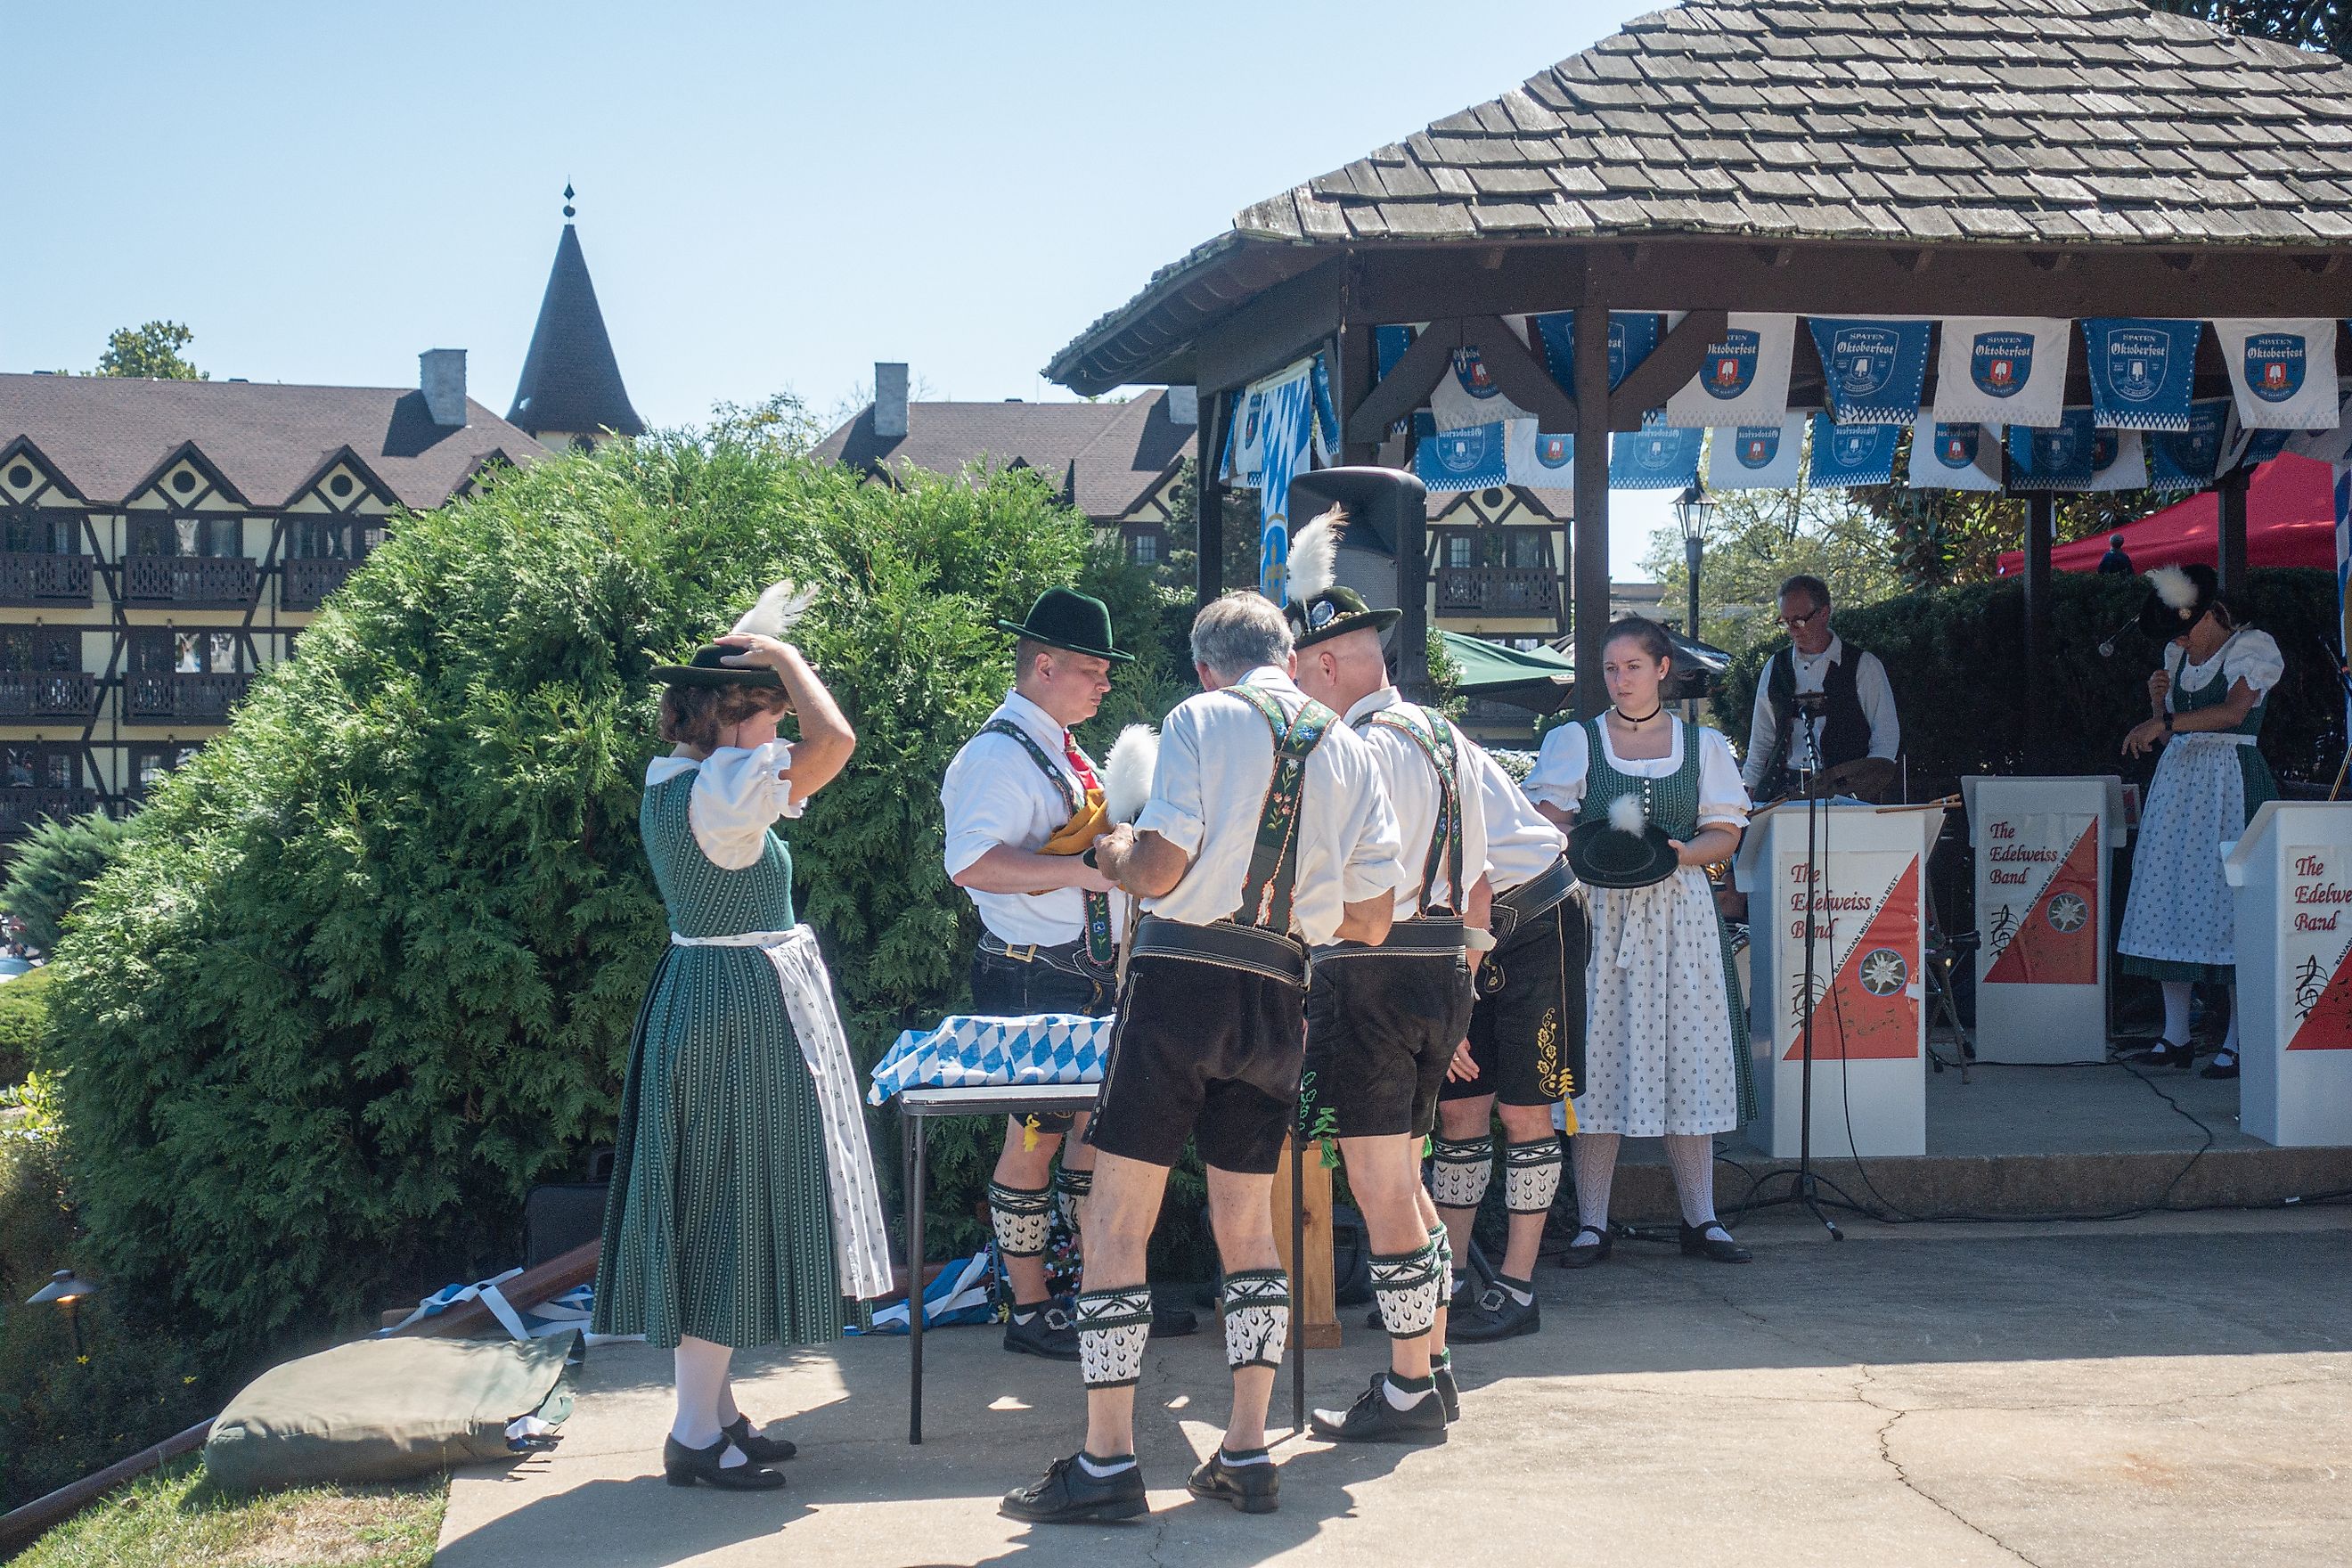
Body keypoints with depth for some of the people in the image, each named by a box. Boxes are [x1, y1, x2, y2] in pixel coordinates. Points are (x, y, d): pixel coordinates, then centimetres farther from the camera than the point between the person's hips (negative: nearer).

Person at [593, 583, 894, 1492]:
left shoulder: (671, 782, 7)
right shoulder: (720, 793, -21)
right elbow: (834, 740, -29)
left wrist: (754, 649, 16)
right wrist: (781, 655, -15)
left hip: (700, 1001, 10)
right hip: (744, 1007, -10)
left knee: (715, 1212, 14)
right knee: (727, 1212, -4)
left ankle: (715, 1412, 23)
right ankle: (696, 1438, 2)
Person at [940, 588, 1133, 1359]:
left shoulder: (1063, 751, 16)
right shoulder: (1000, 754, -14)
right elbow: (973, 864, -27)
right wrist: (1087, 868, -29)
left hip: (1090, 975, 9)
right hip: (1033, 982, -9)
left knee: (1097, 1126, 14)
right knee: (1035, 1141, -1)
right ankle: (1030, 1311, 8)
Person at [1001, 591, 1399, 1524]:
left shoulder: (1200, 719, -2)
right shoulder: (1350, 750, 12)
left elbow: (1157, 870, -10)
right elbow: (1372, 919, 10)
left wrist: (1108, 848, 11)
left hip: (1181, 977, -5)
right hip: (1280, 993, 5)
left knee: (1116, 1223, -1)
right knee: (1247, 1226, 16)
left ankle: (1107, 1462, -2)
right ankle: (1246, 1456, 16)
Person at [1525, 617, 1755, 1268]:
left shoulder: (1703, 745, 13)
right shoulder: (1572, 742, 9)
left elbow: (1727, 835, 8)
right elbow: (1547, 829, -2)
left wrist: (1680, 852, -12)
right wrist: (1598, 852, -21)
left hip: (1679, 913, 1)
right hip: (1599, 913, -1)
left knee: (1688, 1060, 1)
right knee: (1598, 1061, -4)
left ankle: (1700, 1219, 9)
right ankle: (1591, 1225, 1)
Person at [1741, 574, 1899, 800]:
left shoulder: (1864, 666, 5)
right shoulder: (1775, 667, 16)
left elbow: (1887, 737, 5)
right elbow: (1762, 736, 19)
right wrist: (1750, 789, 11)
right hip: (1780, 788, 3)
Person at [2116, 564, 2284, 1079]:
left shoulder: (2254, 647, -4)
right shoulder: (2178, 656, 16)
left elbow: (2233, 711, -21)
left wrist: (2165, 722, -30)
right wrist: (2157, 701, 0)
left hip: (2231, 783, -7)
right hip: (2177, 780, 7)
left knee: (2229, 899, -9)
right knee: (2168, 895, 1)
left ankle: (2239, 1042, -6)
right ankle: (2175, 1036, 5)